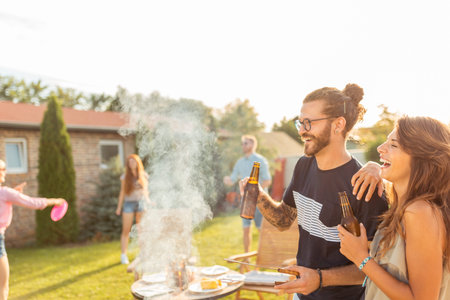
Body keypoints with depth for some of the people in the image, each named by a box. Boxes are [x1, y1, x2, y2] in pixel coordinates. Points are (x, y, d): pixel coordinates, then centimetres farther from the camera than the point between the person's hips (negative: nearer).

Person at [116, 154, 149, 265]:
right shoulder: (125, 177, 3)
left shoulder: (144, 176, 5)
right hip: (129, 203, -1)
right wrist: (119, 207, 3)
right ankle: (123, 255, 5)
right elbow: (122, 192, 6)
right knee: (126, 231, -2)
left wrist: (148, 202, 7)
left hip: (141, 203, 1)